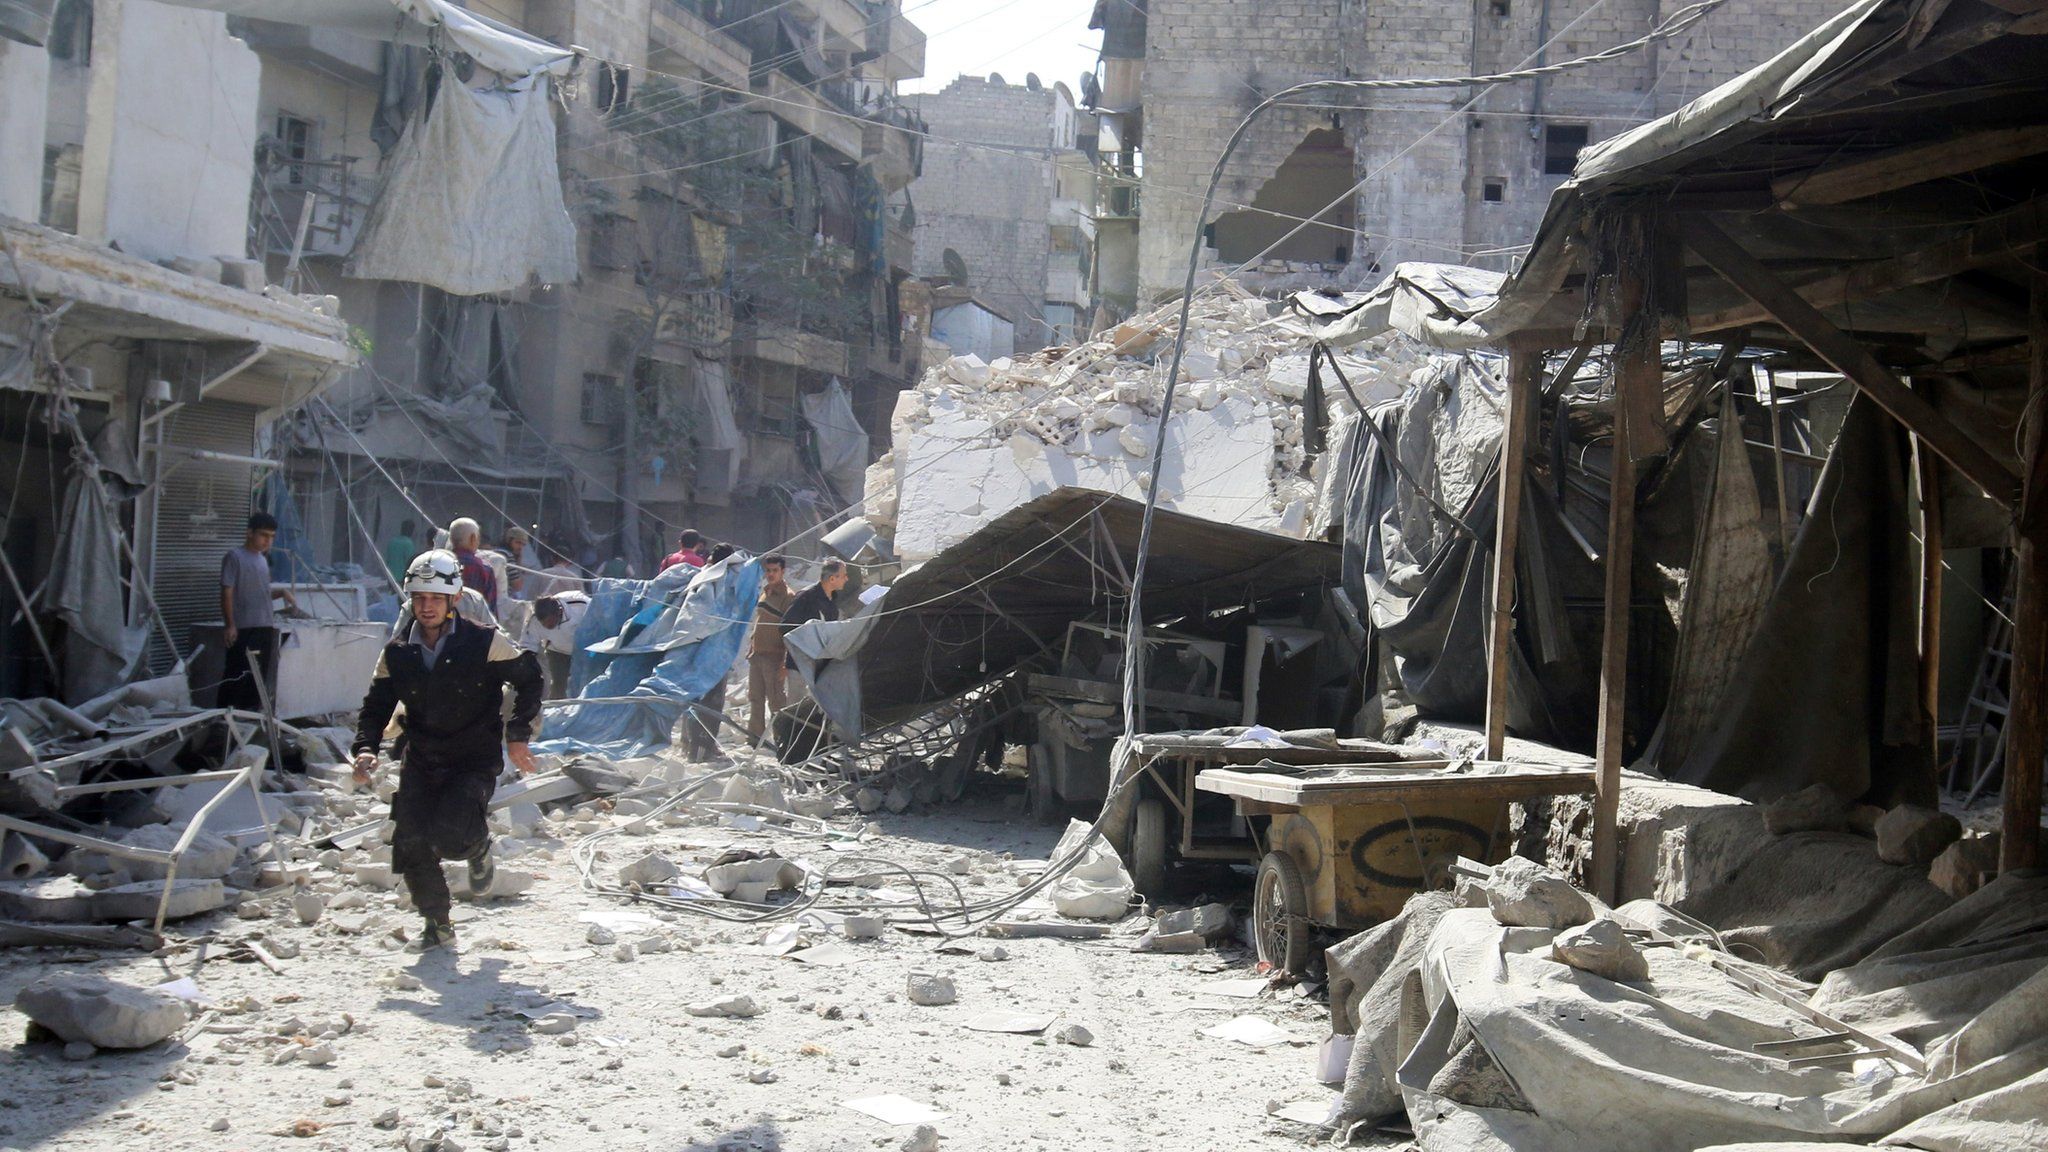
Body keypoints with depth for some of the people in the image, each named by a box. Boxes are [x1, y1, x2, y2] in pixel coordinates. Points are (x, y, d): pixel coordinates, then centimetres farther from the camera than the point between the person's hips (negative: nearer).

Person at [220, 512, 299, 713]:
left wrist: (282, 592, 6)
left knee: (259, 676, 9)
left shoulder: (263, 560, 18)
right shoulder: (234, 557, -5)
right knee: (238, 676, -9)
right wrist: (230, 625, -16)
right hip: (244, 629, -8)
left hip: (266, 628, 8)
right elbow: (227, 593, -9)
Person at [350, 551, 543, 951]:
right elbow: (376, 706, 9)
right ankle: (437, 925, 17)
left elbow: (528, 677, 0)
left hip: (475, 763, -4)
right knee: (411, 843, -5)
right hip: (420, 763, 4)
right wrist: (366, 748, -9)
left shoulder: (485, 643, -11)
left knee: (448, 836, -23)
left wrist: (518, 735, -3)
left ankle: (478, 847, 16)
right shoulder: (397, 654, 1)